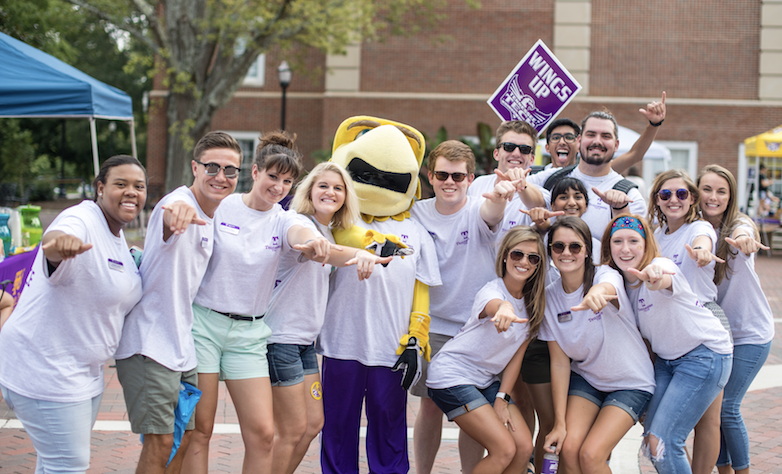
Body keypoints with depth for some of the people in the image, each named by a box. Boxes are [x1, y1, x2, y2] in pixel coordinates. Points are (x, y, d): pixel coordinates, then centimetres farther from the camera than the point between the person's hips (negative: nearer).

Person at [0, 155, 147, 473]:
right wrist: (58, 244, -68)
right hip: (46, 370, -10)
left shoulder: (116, 234, 11)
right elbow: (55, 240, -46)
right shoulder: (82, 222, -20)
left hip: (85, 372, 10)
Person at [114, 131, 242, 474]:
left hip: (181, 345, 9)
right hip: (150, 342, -9)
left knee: (186, 437, 13)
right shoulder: (181, 205, -15)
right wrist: (176, 211, -67)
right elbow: (170, 214, -42)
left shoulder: (209, 220, 13)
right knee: (160, 442, -10)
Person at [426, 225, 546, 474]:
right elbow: (494, 305, -49)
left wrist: (501, 398, -4)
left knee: (524, 447, -6)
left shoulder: (534, 302, 0)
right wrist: (504, 309, -73)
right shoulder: (491, 291, -21)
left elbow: (517, 354, 4)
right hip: (452, 376, -7)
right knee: (505, 449, -17)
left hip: (486, 379, 8)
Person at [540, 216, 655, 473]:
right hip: (586, 378, 4)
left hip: (631, 383, -4)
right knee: (568, 449, -17)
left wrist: (598, 293, -74)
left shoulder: (606, 275, -20)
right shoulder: (550, 296, -8)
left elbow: (607, 287, -48)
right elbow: (559, 363, -6)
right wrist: (560, 423, -11)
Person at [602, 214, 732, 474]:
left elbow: (664, 281, -50)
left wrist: (654, 279, -73)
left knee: (662, 443, -15)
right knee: (651, 440, 0)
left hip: (705, 355, -7)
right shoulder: (620, 280, -2)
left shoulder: (661, 266, -24)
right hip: (666, 359, 7)